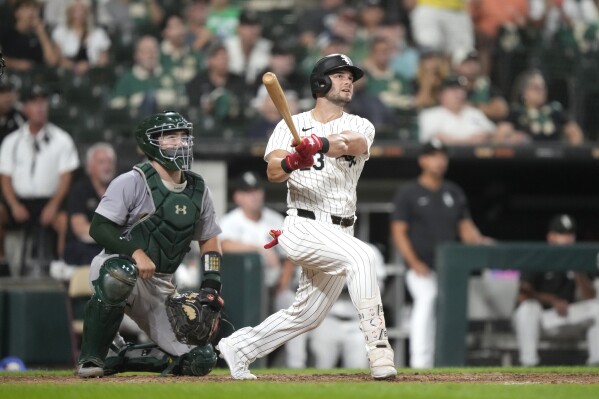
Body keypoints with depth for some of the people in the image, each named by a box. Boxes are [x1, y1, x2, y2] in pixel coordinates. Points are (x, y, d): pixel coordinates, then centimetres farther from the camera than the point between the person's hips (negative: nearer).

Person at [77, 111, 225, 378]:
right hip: (115, 265, -6)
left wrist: (211, 286, 1)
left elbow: (209, 240, 15)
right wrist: (135, 252, -30)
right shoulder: (132, 182, -11)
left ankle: (120, 358, 12)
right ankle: (92, 357, -25)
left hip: (160, 286, 6)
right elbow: (98, 228, -15)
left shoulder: (198, 190, 8)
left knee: (200, 361, -7)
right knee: (120, 273, -45)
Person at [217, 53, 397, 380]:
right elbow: (273, 173, -13)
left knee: (306, 316, 10)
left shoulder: (360, 126, 7)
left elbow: (355, 143, -19)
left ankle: (238, 348, 30)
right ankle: (378, 348, -35)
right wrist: (292, 161, -36)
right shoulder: (291, 126, 4)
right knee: (361, 256, -31)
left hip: (340, 234, 5)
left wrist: (320, 144, -39)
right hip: (304, 227, -5)